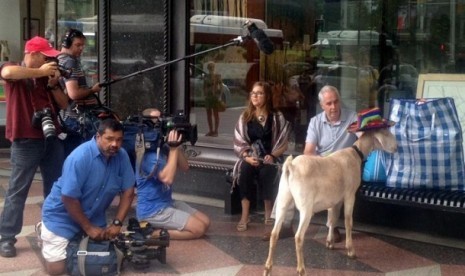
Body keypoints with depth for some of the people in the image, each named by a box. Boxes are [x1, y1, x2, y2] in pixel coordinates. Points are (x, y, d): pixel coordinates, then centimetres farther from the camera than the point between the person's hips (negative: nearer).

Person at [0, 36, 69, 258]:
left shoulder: (46, 76, 11)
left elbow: (64, 104, 11)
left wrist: (53, 83, -4)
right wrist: (40, 72, -21)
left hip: (51, 138, 6)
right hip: (25, 141, -6)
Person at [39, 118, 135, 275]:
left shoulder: (121, 156, -11)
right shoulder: (80, 157, -28)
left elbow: (128, 191, -5)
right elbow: (69, 199, -24)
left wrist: (117, 224, -13)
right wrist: (88, 228, -18)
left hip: (93, 216, 6)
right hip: (63, 215, -5)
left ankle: (77, 243, 32)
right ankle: (45, 232, 19)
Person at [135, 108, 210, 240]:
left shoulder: (163, 147, 7)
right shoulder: (147, 153, -20)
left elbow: (185, 167, 5)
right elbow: (167, 178, -28)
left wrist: (177, 146, -9)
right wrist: (173, 148, -23)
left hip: (168, 202, 9)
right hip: (152, 210, -9)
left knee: (205, 222, 7)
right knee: (199, 229, -13)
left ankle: (155, 229, 8)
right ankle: (151, 232, -9)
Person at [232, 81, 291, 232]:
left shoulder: (277, 117, 4)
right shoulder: (245, 117, 8)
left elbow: (283, 144, 3)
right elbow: (239, 142, 6)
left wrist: (272, 156, -14)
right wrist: (247, 157, -12)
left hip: (270, 158, -1)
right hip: (250, 158, 1)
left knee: (266, 173, -35)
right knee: (244, 171, -33)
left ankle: (268, 215, -21)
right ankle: (244, 217, -31)